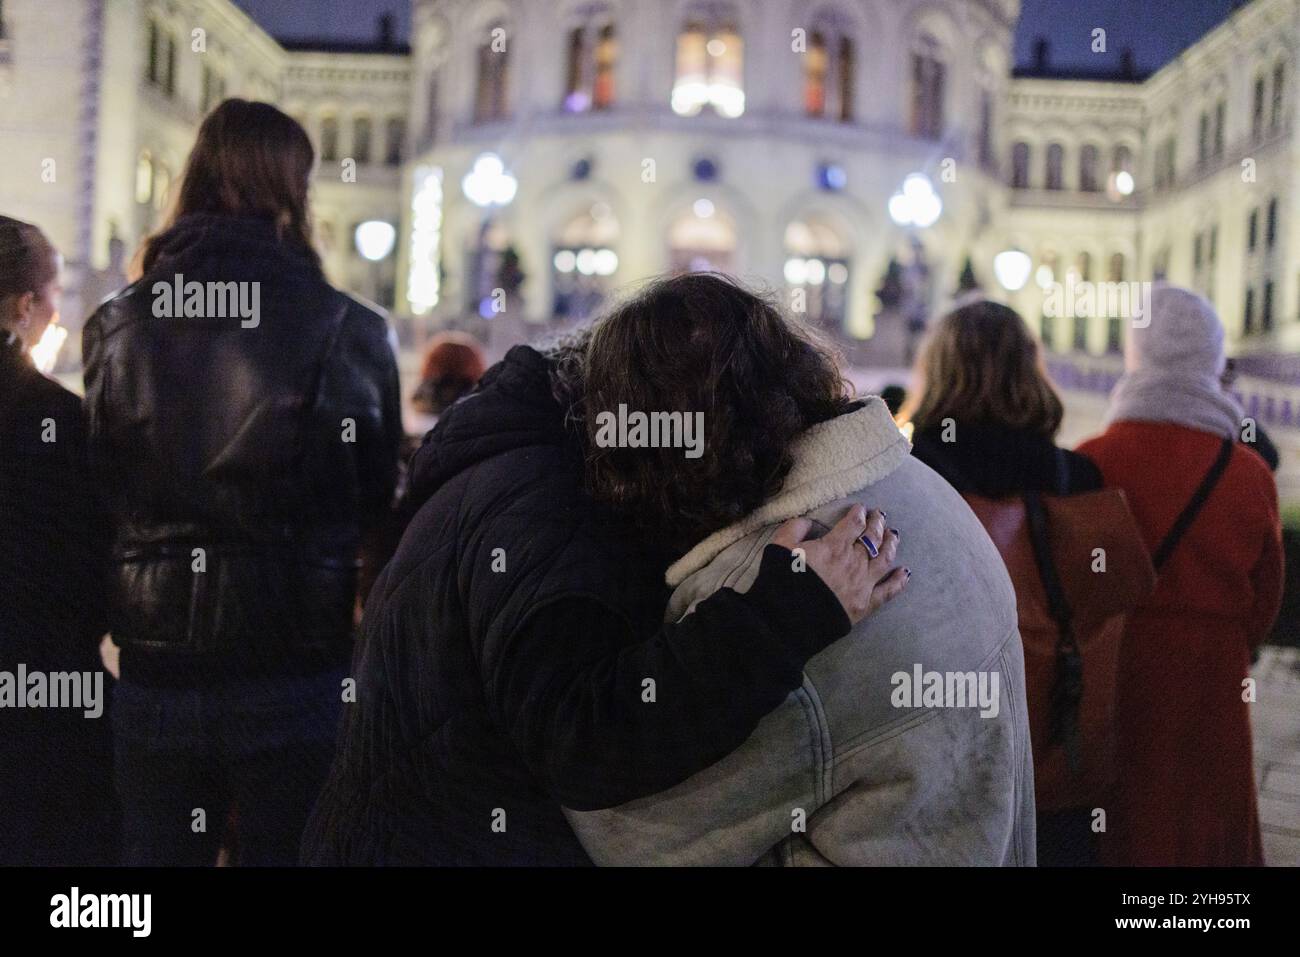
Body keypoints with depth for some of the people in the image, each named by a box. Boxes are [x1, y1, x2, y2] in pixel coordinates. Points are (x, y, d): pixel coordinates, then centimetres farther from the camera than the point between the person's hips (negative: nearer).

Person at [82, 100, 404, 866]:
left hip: (155, 670, 2)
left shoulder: (116, 328, -1)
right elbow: (379, 502, -3)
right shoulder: (348, 332, -9)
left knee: (154, 852, 15)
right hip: (292, 677, -2)